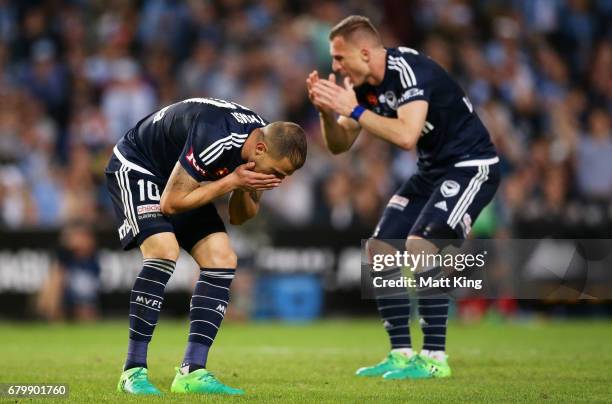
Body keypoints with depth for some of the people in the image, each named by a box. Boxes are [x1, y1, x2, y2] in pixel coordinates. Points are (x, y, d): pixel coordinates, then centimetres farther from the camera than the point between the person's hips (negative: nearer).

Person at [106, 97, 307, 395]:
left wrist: (245, 192, -20)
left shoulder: (269, 145, -10)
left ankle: (191, 373, -7)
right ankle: (133, 371, -23)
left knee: (222, 260, -6)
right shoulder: (214, 140, -36)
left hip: (180, 177, 8)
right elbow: (171, 203, -28)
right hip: (136, 167, -8)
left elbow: (238, 217, 3)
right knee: (164, 250, -29)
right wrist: (232, 181, -29)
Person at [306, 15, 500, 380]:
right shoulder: (363, 83, 1)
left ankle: (435, 358, -16)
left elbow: (406, 136, -37)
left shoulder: (408, 70, -25)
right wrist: (327, 111, -12)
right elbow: (339, 145, 7)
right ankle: (402, 355, 9)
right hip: (433, 170, 9)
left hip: (471, 166, -9)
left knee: (420, 246, -24)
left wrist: (354, 110, -30)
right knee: (380, 249, 3)